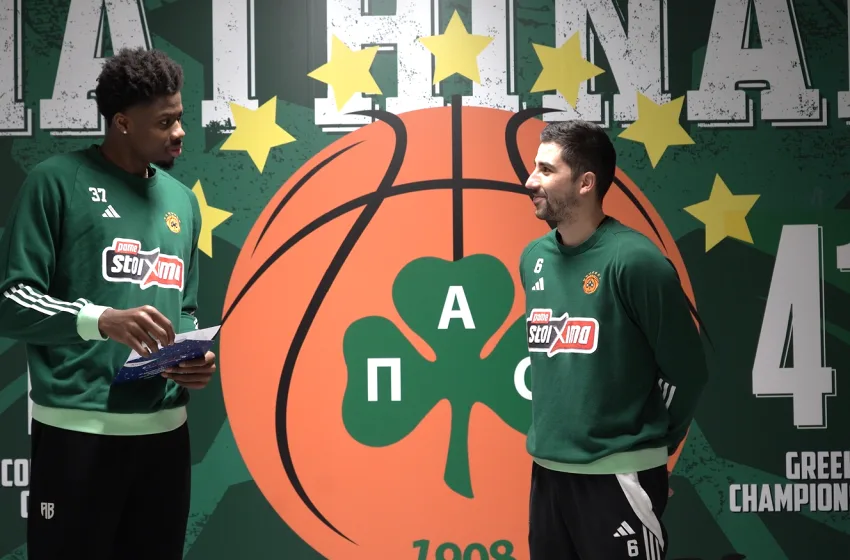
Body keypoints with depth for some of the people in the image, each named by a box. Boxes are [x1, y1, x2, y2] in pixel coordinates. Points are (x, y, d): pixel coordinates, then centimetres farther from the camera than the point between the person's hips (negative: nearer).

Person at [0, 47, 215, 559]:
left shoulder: (183, 202, 15)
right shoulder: (58, 181, -3)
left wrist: (196, 359, 0)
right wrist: (102, 319, -23)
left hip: (166, 431, 6)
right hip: (78, 430, -5)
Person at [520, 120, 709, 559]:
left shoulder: (634, 259, -15)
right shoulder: (533, 258, 5)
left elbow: (686, 369, -10)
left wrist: (645, 447, 0)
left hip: (617, 476, -6)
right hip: (546, 471, 6)